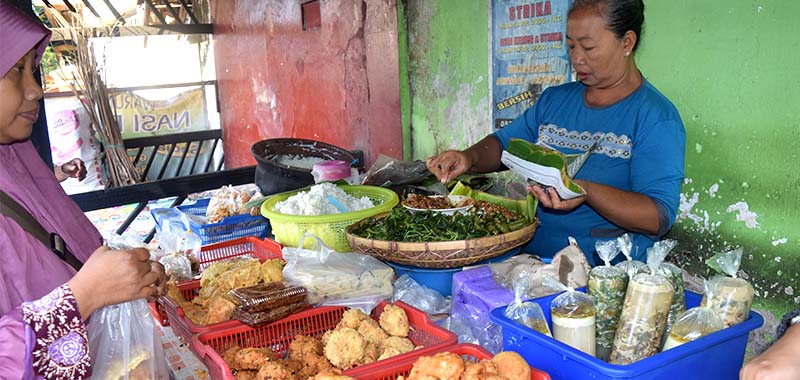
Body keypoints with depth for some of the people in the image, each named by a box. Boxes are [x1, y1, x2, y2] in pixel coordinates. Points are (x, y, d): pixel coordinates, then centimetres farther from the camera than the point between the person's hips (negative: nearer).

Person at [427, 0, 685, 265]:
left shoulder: (656, 118, -6)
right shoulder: (555, 99, 16)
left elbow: (660, 218, -14)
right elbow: (503, 144, 19)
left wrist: (587, 191, -30)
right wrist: (468, 157, -5)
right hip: (528, 255, 7)